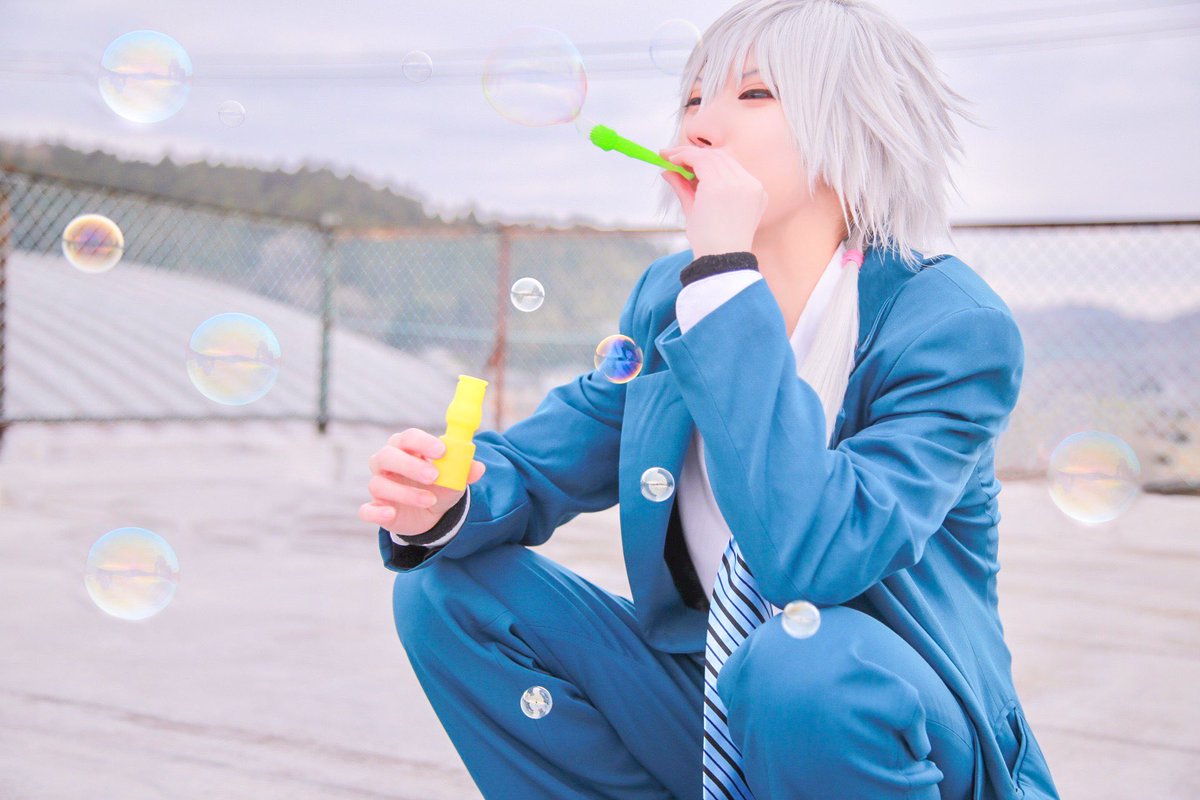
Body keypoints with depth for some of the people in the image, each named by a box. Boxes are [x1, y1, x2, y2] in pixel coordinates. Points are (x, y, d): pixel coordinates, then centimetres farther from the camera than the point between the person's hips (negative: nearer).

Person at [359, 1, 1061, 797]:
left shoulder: (954, 325, -20)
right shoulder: (667, 297, 0)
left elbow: (813, 553, -34)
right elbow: (538, 463, 4)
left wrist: (727, 271, -32)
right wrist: (444, 499, -20)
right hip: (711, 721, 5)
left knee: (804, 655, -38)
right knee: (452, 587, -8)